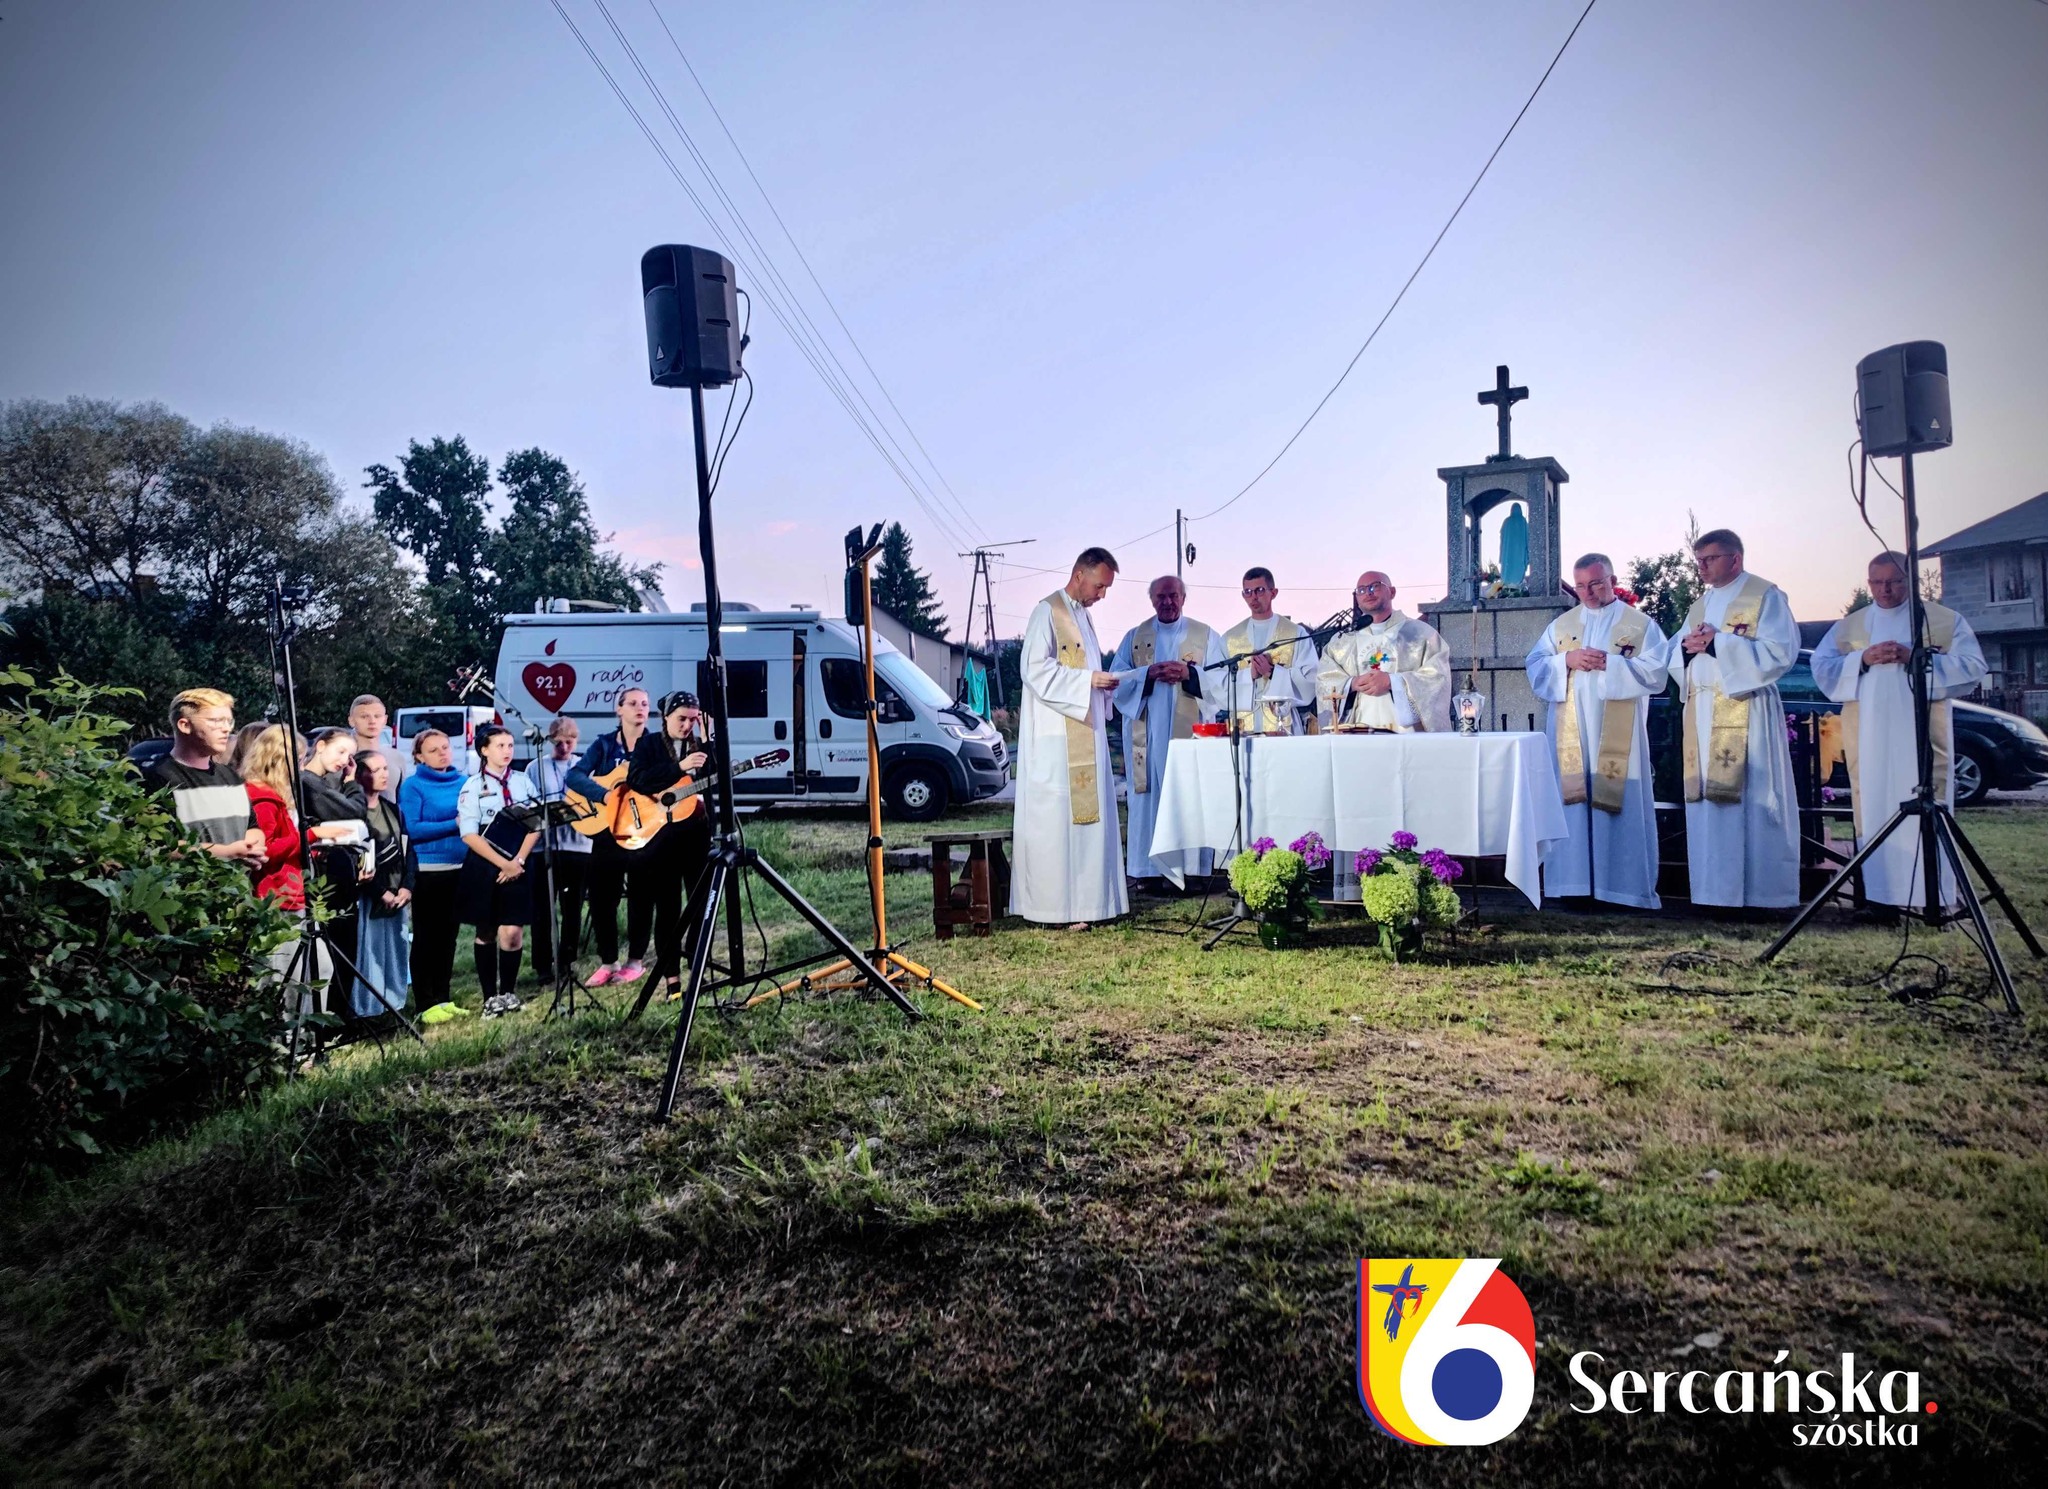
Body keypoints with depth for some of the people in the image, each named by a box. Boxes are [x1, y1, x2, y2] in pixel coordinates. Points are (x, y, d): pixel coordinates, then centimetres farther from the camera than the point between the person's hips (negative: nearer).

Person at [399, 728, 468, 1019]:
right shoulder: (413, 785, -4)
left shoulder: (464, 782, 10)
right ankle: (426, 1004, 7)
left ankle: (442, 998, 21)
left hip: (460, 869, 5)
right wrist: (454, 824, -17)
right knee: (425, 937, 1)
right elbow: (413, 829, -13)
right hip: (427, 871, -5)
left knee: (448, 936, 12)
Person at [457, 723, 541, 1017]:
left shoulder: (523, 782, 5)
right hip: (484, 868, -1)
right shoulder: (473, 787, -3)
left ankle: (507, 993, 11)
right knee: (486, 933, 7)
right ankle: (489, 997, 16)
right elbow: (470, 835, -8)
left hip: (518, 866, 2)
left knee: (512, 932, -4)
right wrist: (503, 864, -12)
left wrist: (518, 861, -7)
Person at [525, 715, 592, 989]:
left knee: (573, 907, 8)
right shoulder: (536, 767, 6)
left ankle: (567, 961, 20)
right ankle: (543, 965, 8)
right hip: (544, 845, -1)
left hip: (578, 845, 1)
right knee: (543, 908, 1)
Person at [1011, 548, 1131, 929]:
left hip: (1086, 733, 9)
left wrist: (1102, 682, 7)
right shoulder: (1047, 612, -8)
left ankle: (1085, 898, 15)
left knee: (1088, 814, 9)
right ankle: (1057, 906, -4)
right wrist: (1088, 679, -19)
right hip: (1055, 737, -9)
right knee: (1056, 818, -8)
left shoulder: (1081, 615, 19)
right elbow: (1035, 668, -17)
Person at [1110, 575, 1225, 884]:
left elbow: (1222, 680, 2)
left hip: (1191, 732, -1)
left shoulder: (1206, 636, 11)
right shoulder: (1134, 637, 13)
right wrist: (1148, 673, -12)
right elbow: (1116, 679, 5)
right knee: (1149, 799, -2)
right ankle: (1150, 869, 2)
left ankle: (1190, 867, 1)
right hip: (1147, 735, 1)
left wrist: (1189, 673, -14)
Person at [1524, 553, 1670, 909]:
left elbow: (1656, 671, -5)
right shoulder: (1561, 625, 14)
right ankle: (1576, 882, 4)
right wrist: (1566, 660, -10)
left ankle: (1624, 885, 4)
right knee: (1572, 803, 0)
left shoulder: (1641, 624, 6)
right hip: (1571, 732, 2)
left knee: (1621, 806, -2)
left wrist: (1609, 662, -14)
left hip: (1619, 735, -2)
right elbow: (1534, 667, 7)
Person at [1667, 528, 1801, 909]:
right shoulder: (1701, 603, 20)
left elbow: (1780, 652, -11)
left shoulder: (1765, 596, 0)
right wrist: (1688, 647, -4)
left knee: (1754, 801, -6)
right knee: (1707, 801, 4)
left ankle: (1764, 891, 0)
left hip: (1746, 714, -6)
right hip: (1702, 715, 6)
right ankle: (1717, 890, 9)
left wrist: (1718, 643, -15)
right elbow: (1677, 660, 19)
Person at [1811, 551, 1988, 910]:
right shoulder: (1848, 625, 15)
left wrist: (1917, 659, -13)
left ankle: (1928, 894, -2)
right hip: (1868, 737, 2)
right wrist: (1863, 658, -10)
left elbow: (1974, 666, 0)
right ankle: (1875, 891, 4)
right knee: (1873, 810, 0)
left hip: (1922, 734, -2)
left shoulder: (1946, 620, 10)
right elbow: (1821, 667, 6)